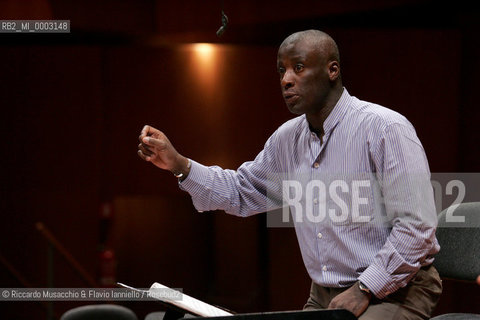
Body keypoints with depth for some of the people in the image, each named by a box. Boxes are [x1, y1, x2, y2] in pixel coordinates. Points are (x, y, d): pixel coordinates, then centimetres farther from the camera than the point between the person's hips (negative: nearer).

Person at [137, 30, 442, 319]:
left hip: (394, 292, -7)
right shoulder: (288, 139, 9)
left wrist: (365, 290, -19)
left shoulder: (385, 129, -13)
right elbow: (241, 192, 24)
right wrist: (178, 164, 10)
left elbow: (417, 225, -17)